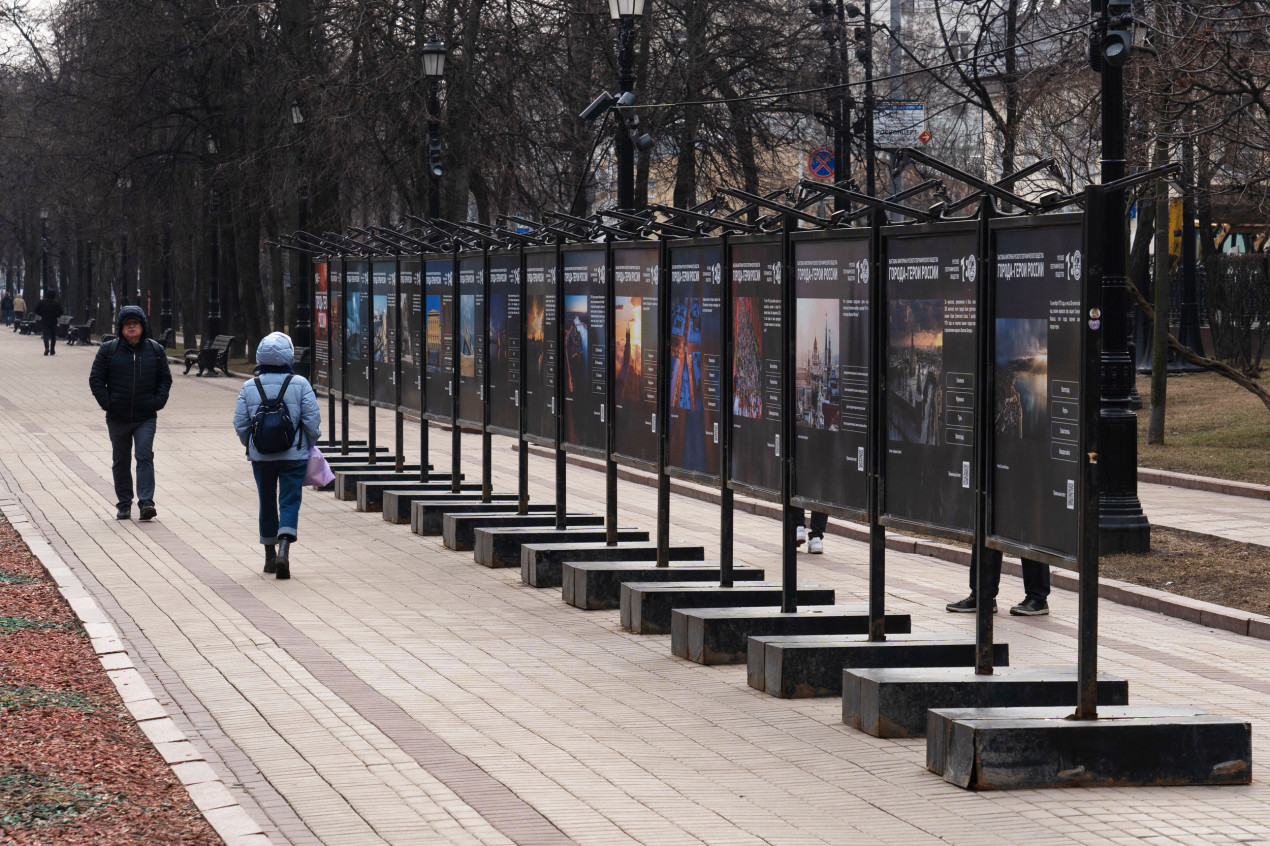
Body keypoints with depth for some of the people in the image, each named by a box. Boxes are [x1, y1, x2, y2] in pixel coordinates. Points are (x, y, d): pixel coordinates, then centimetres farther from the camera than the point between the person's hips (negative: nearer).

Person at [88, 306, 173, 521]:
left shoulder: (155, 350, 4)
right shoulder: (108, 350, 0)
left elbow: (165, 379, 11)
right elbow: (96, 380, 2)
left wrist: (158, 402, -3)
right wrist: (107, 403, -7)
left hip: (146, 417, -1)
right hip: (118, 418, 1)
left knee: (145, 456, -12)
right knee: (121, 461, 8)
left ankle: (146, 501, -16)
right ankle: (124, 504, 17)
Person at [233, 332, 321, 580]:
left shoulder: (249, 387, -2)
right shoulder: (300, 384, -7)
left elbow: (240, 424, 1)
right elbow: (313, 420, -8)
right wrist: (308, 447, 8)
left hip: (260, 456, 2)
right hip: (294, 455, -2)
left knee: (267, 503, 15)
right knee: (290, 502, 0)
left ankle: (270, 556, 24)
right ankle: (283, 549, -22)